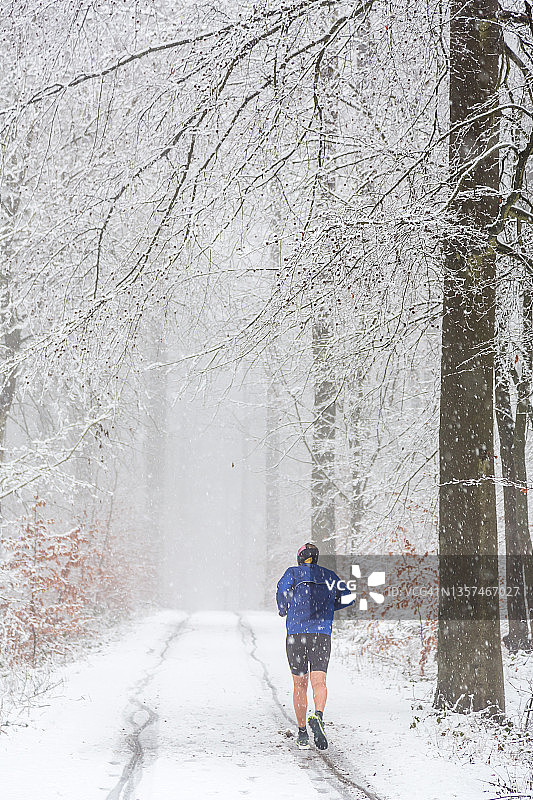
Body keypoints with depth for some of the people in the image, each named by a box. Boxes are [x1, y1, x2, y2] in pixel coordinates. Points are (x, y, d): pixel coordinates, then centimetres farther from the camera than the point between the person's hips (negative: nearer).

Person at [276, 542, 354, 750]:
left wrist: (283, 610, 5)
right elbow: (348, 597, 12)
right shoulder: (329, 576, 15)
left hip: (296, 634, -1)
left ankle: (302, 733, 12)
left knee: (299, 685, 10)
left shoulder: (293, 573, 6)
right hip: (322, 635, 1)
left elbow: (283, 588, -13)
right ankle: (318, 716, -37)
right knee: (319, 682, -8)